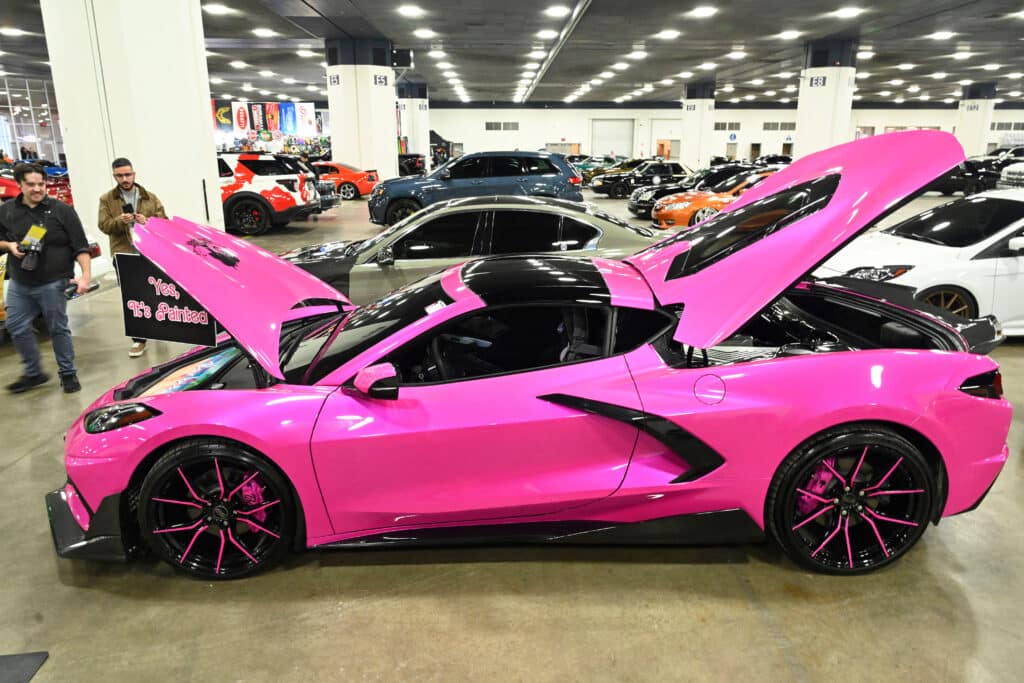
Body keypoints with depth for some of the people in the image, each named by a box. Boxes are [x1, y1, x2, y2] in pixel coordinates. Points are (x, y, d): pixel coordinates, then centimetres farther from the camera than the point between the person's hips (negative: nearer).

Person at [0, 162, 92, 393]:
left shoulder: (62, 210, -3)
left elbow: (80, 246, -6)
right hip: (19, 285, 4)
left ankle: (68, 374, 14)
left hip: (52, 283, -4)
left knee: (58, 329, 2)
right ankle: (34, 374, 22)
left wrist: (85, 276, -17)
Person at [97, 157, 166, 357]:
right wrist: (119, 221, -22)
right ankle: (138, 339, 2)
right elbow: (104, 226, -1)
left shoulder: (150, 197, 8)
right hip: (123, 255, -1)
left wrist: (147, 222, -16)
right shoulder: (107, 199, 6)